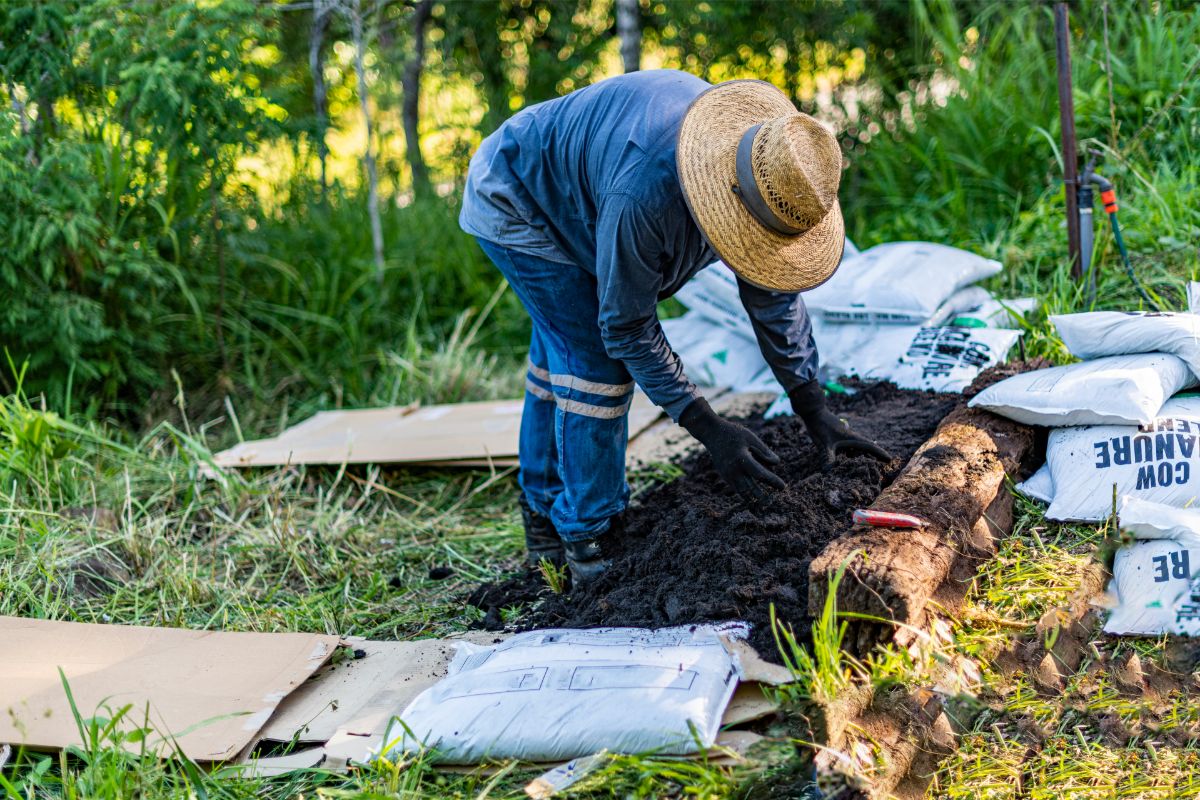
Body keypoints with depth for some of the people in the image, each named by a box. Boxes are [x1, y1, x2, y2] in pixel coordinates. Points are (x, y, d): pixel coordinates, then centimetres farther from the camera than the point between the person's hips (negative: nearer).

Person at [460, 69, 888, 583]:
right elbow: (626, 326, -32)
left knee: (562, 352, 18)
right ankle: (589, 540, -3)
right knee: (595, 357, -15)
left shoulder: (767, 176, -21)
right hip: (512, 200, -8)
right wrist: (709, 429, -32)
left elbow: (774, 295, -7)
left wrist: (817, 415, -9)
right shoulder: (645, 193, -44)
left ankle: (545, 516, 35)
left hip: (570, 204, 8)